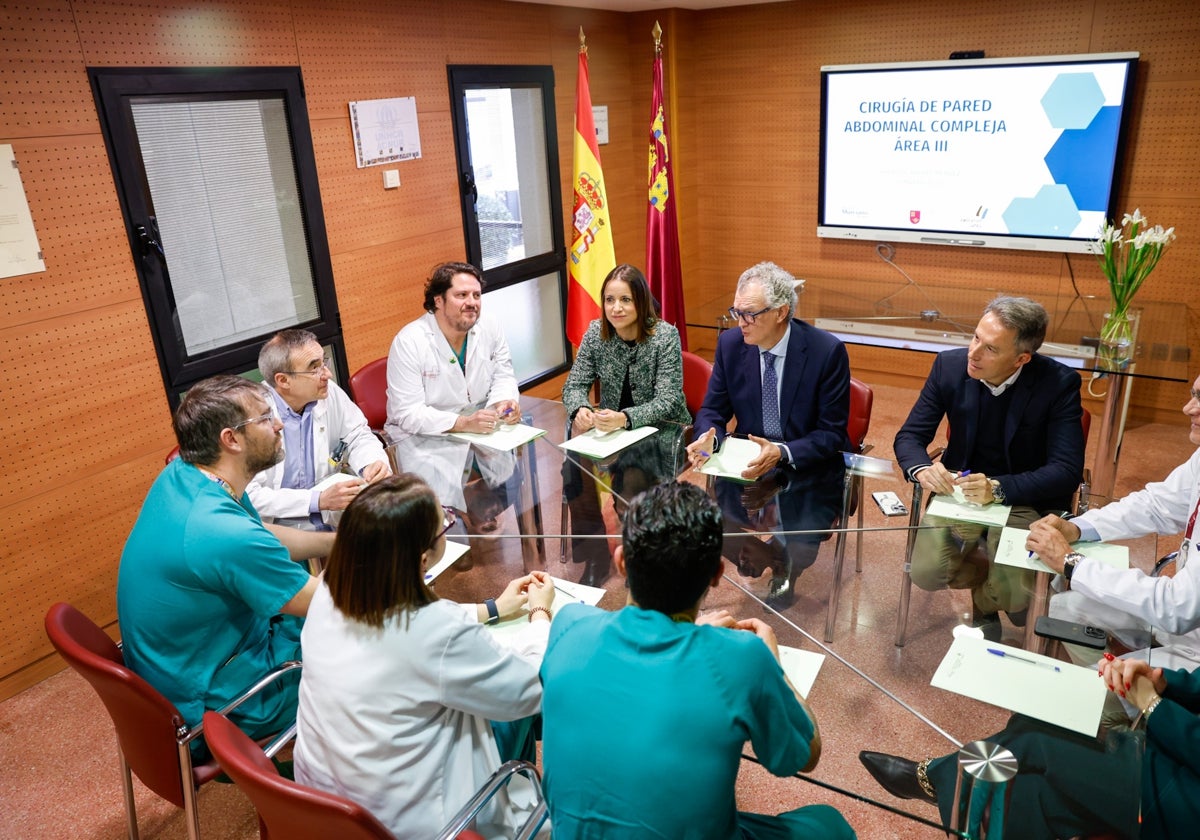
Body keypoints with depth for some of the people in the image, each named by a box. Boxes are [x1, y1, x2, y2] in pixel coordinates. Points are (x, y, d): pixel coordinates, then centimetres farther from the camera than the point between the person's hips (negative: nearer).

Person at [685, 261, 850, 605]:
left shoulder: (827, 351, -14)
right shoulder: (730, 343, -4)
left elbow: (832, 433, -12)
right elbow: (712, 409, 4)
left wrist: (782, 453, -29)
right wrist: (709, 437, -20)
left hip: (808, 470, -3)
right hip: (749, 462, 3)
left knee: (796, 549, -22)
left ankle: (784, 577, 13)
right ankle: (764, 561, 10)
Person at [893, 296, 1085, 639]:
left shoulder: (1059, 383, -17)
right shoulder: (950, 365, -10)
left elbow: (1067, 471, -21)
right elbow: (910, 436, -5)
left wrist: (998, 488, -37)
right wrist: (922, 469, -29)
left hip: (1026, 500, -2)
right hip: (961, 489, 2)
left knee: (1011, 595, -23)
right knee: (925, 573, -18)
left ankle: (984, 599, 18)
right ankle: (988, 572, 18)